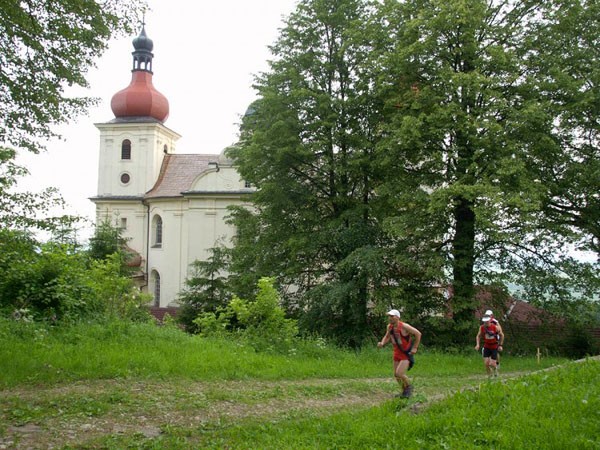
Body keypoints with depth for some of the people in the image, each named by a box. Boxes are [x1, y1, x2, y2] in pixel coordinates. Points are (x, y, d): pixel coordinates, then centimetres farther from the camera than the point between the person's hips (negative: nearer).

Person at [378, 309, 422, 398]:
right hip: (397, 353, 7)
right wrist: (382, 343, -9)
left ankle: (409, 387, 11)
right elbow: (387, 337, 12)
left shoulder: (404, 326, -23)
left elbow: (418, 333, -16)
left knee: (399, 373, -18)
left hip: (407, 354, -7)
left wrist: (415, 348, -15)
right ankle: (405, 391, 32)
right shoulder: (389, 326, -4)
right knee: (396, 375, 10)